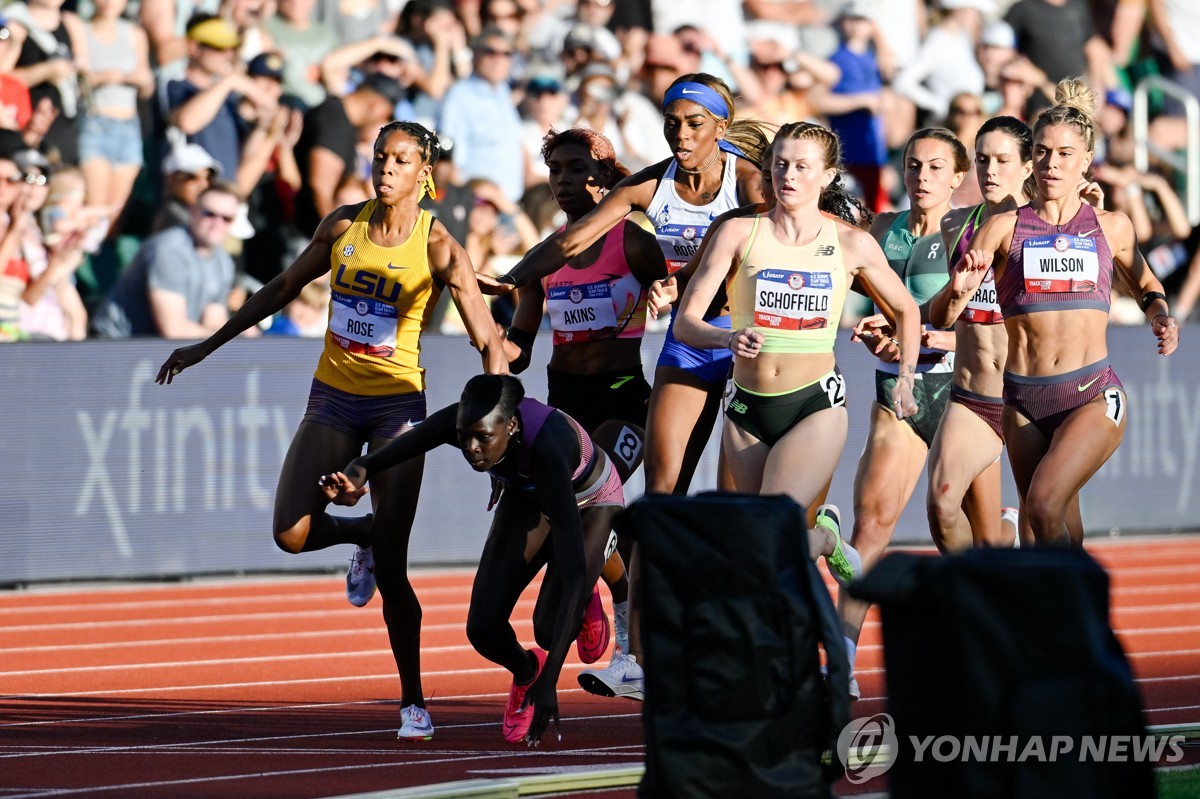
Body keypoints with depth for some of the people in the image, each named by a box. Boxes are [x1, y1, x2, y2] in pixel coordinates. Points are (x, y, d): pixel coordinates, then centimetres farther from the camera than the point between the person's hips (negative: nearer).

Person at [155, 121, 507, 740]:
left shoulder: (437, 248, -10)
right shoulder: (344, 225, 3)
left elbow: (488, 344, -13)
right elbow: (284, 288, 15)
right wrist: (206, 347, 17)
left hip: (397, 404, -4)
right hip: (333, 398, 4)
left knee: (391, 567, -8)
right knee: (292, 533, -8)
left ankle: (413, 701, 4)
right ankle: (366, 537, 26)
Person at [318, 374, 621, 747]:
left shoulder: (547, 446, -45)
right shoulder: (456, 423, -32)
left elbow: (572, 568, -46)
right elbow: (375, 460, -18)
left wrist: (550, 680, -50)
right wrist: (354, 477, -46)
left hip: (589, 503, -4)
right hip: (527, 498, 4)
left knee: (549, 628, -22)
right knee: (483, 628, -13)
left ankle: (585, 606, 17)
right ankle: (524, 673, 25)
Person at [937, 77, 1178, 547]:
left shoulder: (1112, 227, 6)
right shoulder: (1003, 228, 3)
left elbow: (1143, 284, 26)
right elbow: (942, 317, 0)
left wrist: (1160, 313, 4)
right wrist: (959, 290, -23)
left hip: (1093, 396, -2)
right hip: (1025, 401, 2)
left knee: (1044, 505, -23)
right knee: (1058, 529, 9)